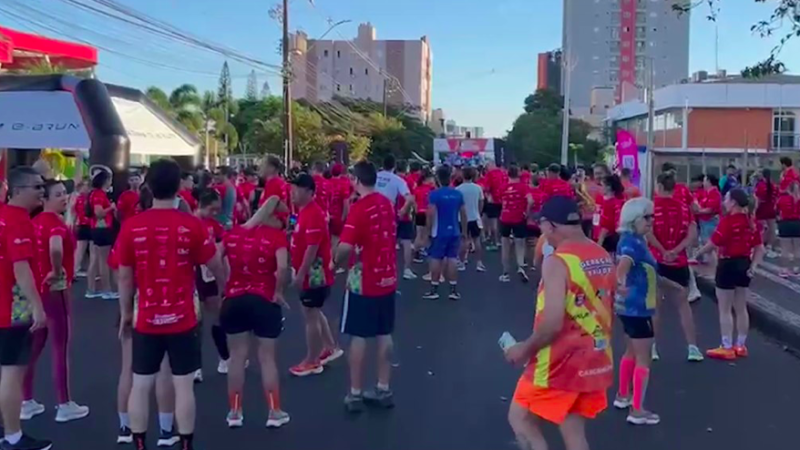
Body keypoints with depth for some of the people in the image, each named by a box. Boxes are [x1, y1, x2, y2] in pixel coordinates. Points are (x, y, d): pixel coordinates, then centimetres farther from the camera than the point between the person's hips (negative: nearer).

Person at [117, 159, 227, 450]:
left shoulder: (131, 226, -6)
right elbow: (216, 267, 1)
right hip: (182, 320, -1)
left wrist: (125, 313, 14)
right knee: (184, 385, 7)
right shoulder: (192, 225, -9)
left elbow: (124, 277, 1)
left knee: (141, 386, 12)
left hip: (146, 320, 2)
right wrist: (225, 290, 22)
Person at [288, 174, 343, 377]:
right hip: (312, 274, 10)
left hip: (313, 274, -10)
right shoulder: (305, 212, 10)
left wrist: (300, 274, -23)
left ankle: (311, 362, 14)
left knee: (310, 316, 1)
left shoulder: (313, 214, -22)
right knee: (315, 313, 21)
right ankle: (331, 348, 35)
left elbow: (312, 248, -26)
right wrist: (300, 272, 19)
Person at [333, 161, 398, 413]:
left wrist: (336, 262, -7)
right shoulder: (387, 203, 5)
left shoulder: (359, 208, -18)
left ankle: (355, 394, 10)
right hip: (387, 277, 7)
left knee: (358, 336, 3)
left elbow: (346, 247, -26)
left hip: (364, 281, -7)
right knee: (384, 334, 12)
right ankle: (383, 389, 21)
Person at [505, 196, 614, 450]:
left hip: (561, 363, -8)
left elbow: (552, 324, -26)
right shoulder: (603, 257, 5)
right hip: (594, 361, 8)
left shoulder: (556, 261, -21)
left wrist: (525, 349, -10)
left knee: (520, 418, 12)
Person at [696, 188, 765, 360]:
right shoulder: (750, 221, 7)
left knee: (725, 309, 2)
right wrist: (753, 266, 5)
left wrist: (698, 253, -4)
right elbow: (760, 248, 7)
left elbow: (713, 243, -19)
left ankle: (727, 348, 6)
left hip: (728, 265, -8)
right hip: (744, 264, 8)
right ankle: (740, 346, 24)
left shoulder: (728, 220, -17)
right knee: (741, 308, 15)